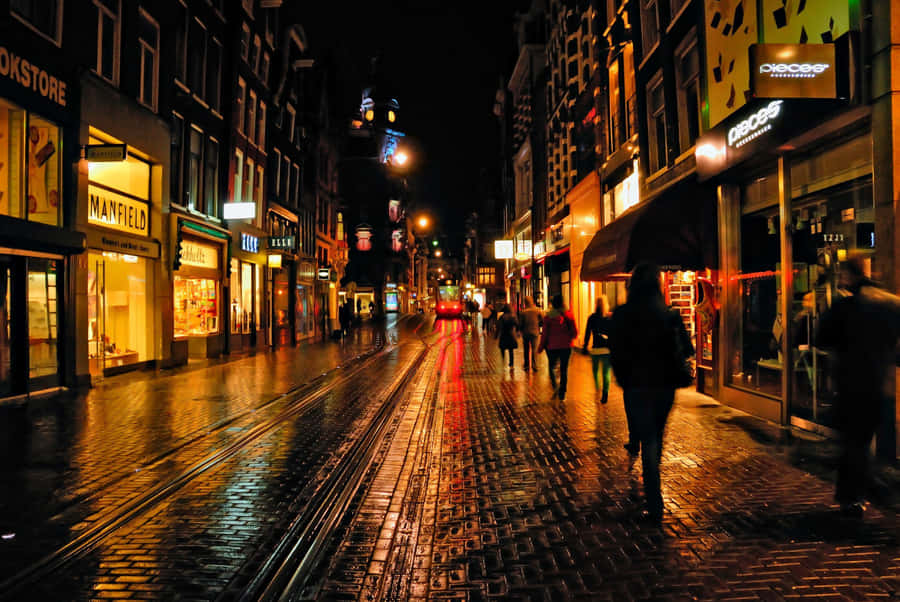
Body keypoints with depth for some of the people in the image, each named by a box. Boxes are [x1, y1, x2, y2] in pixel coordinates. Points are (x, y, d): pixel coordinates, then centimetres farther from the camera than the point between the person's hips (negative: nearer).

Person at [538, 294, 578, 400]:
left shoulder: (548, 317, -7)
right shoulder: (568, 315, -4)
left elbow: (545, 333, -5)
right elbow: (575, 333, -1)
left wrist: (541, 347, 5)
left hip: (552, 346, -1)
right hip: (566, 346, 1)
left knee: (552, 367, 16)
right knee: (564, 369, 9)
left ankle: (555, 387, -4)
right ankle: (562, 393, 10)